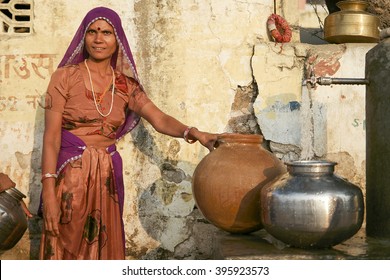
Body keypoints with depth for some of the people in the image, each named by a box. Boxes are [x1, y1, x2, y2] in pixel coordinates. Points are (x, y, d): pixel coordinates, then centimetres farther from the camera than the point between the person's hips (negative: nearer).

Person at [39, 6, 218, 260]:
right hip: (70, 173, -4)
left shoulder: (126, 85, 8)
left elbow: (160, 120, -4)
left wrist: (192, 133, -24)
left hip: (108, 176, 4)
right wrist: (48, 191, -17)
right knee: (66, 251, 2)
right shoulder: (65, 77, -3)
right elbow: (51, 137, -8)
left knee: (104, 250, 9)